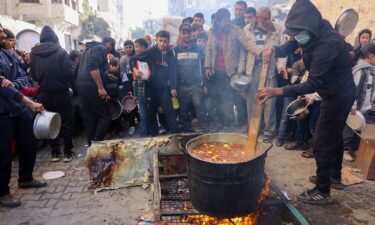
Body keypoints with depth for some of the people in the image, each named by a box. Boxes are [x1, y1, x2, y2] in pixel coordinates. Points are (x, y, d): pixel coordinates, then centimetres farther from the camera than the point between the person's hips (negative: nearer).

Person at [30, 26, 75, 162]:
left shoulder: (34, 53, 1)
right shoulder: (61, 52, -10)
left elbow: (33, 74, 4)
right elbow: (68, 73, -13)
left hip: (45, 93, 3)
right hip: (61, 92, -3)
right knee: (66, 122, 7)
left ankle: (55, 153, 18)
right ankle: (67, 152, 9)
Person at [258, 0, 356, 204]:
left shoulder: (328, 43, -32)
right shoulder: (313, 34, -4)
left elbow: (313, 84, -35)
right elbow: (290, 46, 3)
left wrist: (277, 91, -40)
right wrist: (273, 50, -21)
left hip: (339, 96, -10)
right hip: (336, 93, 10)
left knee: (321, 143, -4)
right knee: (333, 135, 22)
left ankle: (322, 192, 9)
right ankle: (334, 174, 42)